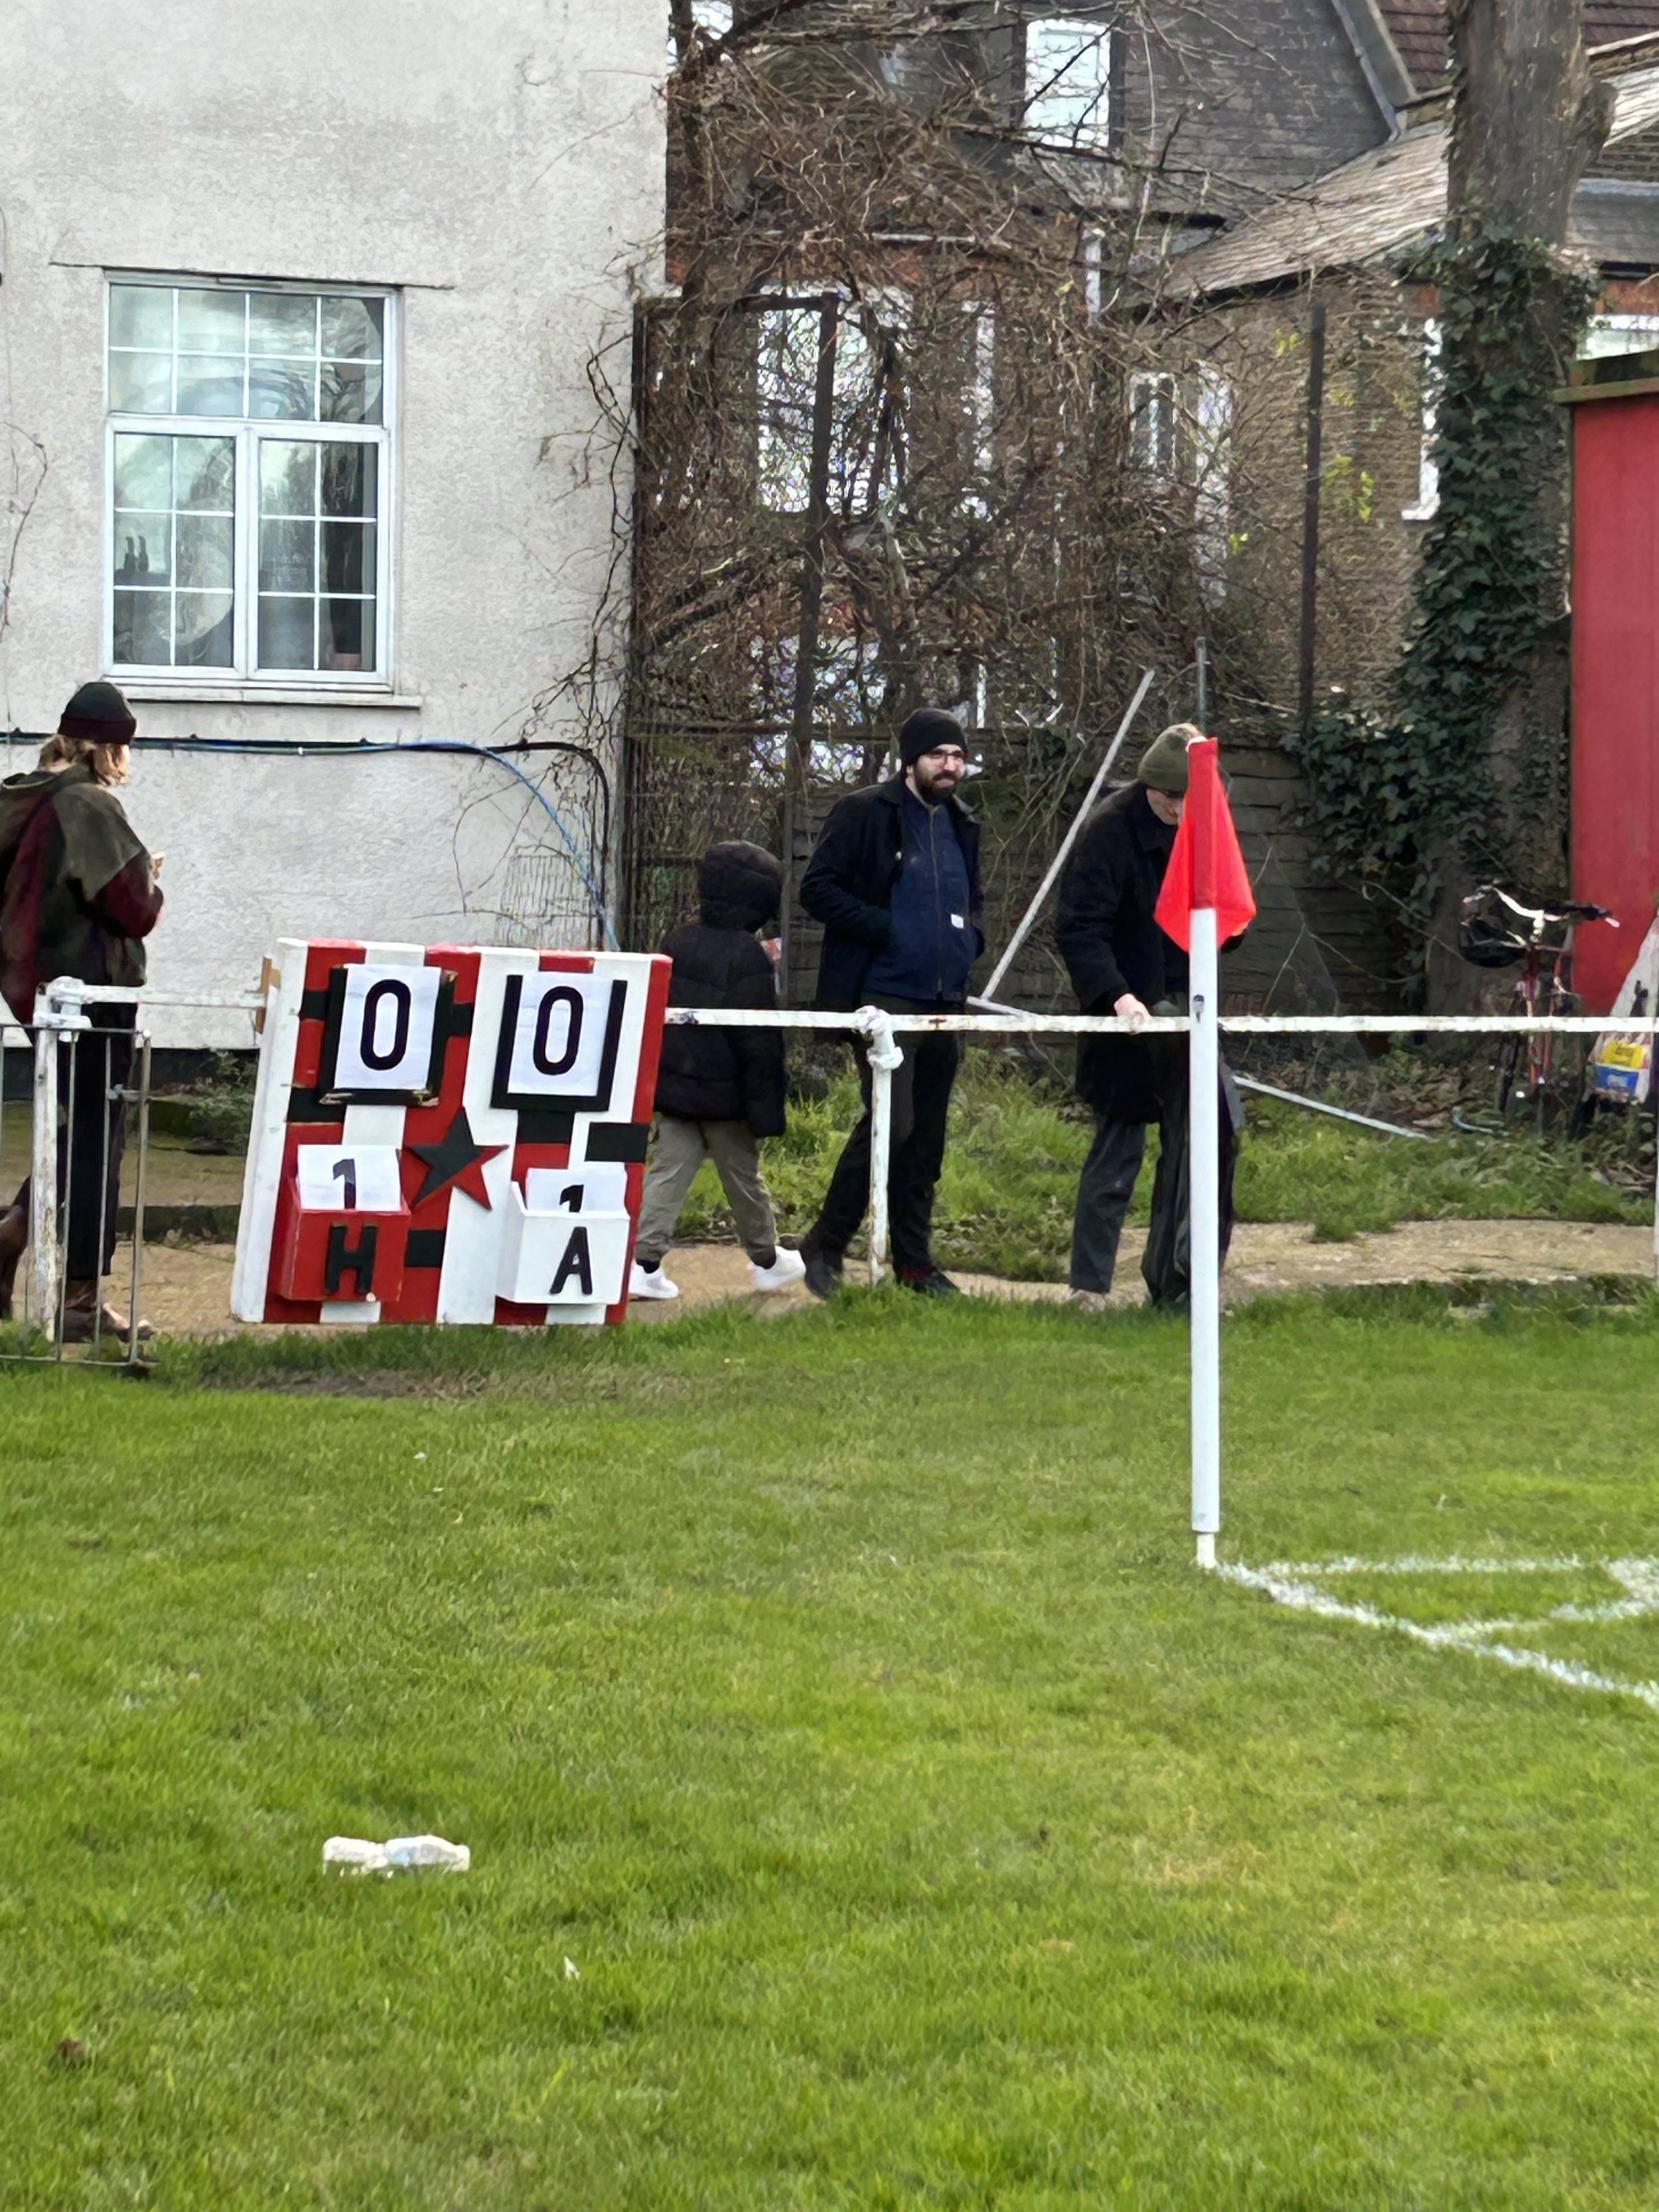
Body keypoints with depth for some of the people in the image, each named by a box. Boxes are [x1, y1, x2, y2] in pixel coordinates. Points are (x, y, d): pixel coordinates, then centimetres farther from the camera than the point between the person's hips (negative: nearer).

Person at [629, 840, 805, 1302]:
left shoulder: (680, 943, 5)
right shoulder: (749, 957, -16)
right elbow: (759, 1040, -17)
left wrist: (660, 1077, 24)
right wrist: (765, 1108, -12)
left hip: (674, 1086, 6)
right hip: (724, 1095, -6)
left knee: (668, 1171, 5)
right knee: (743, 1176, 10)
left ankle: (644, 1260, -6)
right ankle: (767, 1260, 26)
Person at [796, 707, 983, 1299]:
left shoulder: (961, 827, 18)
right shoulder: (865, 814, -3)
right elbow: (818, 889, -8)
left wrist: (971, 935, 10)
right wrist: (884, 928, -16)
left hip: (945, 1001, 7)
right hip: (885, 998, -7)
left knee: (927, 1138, 9)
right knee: (892, 1122, -15)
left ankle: (914, 1260, 17)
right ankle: (825, 1247, -3)